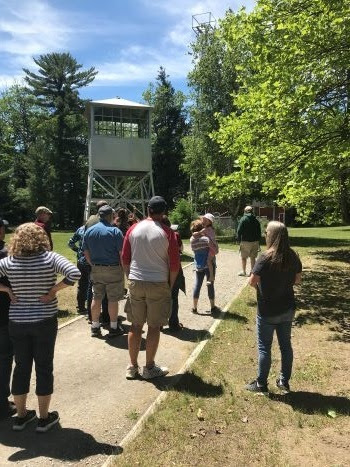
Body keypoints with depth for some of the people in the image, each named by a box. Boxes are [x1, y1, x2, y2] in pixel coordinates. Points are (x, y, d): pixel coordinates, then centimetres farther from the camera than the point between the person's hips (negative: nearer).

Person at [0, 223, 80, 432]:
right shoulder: (50, 258, -13)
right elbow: (74, 273, -24)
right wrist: (54, 289, -14)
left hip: (17, 323, 3)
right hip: (45, 322, -2)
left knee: (22, 366, 17)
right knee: (44, 367, 10)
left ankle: (21, 416, 31)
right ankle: (44, 418, 22)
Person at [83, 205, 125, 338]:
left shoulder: (89, 231, 4)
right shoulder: (115, 231, -13)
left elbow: (86, 252, 9)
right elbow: (122, 253, -15)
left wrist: (94, 265, 17)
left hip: (96, 270, 5)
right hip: (113, 269, -5)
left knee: (96, 298, 12)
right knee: (113, 299, 5)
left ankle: (95, 327, 21)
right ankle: (113, 328, 14)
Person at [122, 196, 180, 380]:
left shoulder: (133, 229, 0)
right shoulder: (167, 233, -9)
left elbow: (125, 259, 4)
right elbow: (174, 264, -7)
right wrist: (170, 285, 7)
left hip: (135, 282, 3)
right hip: (158, 283, -3)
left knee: (136, 325, 12)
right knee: (154, 326, 8)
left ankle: (132, 367, 23)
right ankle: (149, 368, 20)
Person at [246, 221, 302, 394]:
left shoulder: (266, 258, -22)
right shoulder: (293, 256, -4)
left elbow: (252, 281, -22)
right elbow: (298, 280, 6)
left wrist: (261, 283, -1)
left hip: (268, 311, -5)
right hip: (287, 309, 6)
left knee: (264, 347, 8)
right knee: (286, 344, 18)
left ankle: (261, 384, 21)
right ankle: (284, 381, 31)